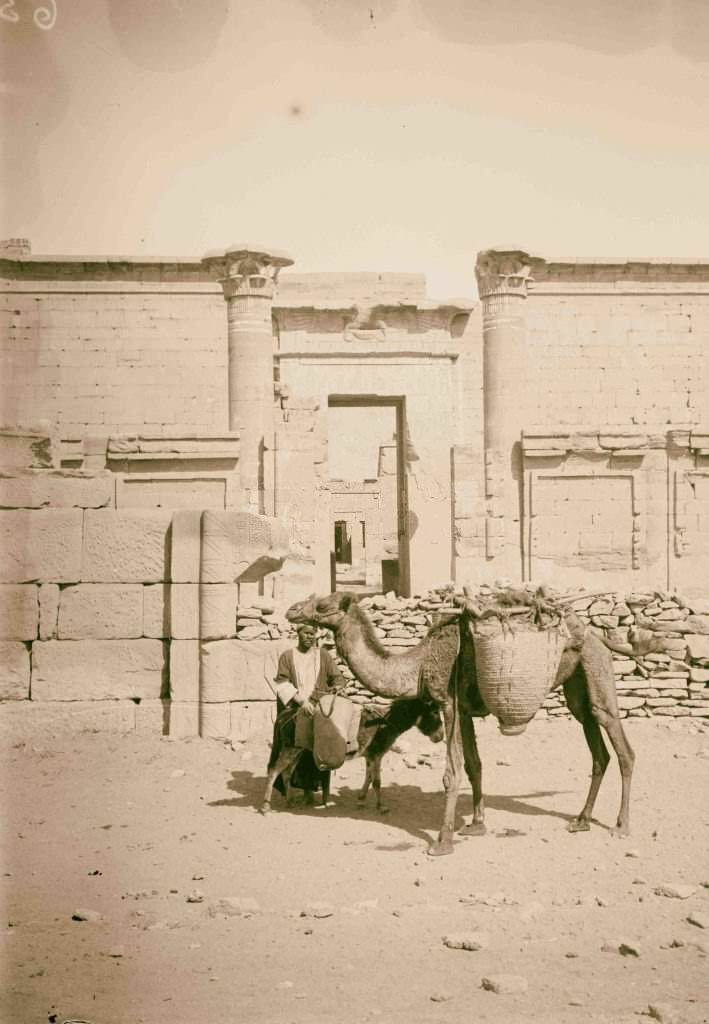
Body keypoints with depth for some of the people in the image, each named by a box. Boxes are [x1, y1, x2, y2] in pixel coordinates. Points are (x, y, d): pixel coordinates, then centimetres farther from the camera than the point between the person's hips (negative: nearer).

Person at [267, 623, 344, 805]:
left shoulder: (323, 656, 13)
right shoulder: (287, 656, 9)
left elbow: (337, 679, 13)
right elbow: (282, 683, -1)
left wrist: (337, 689, -11)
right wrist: (301, 700, -14)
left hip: (319, 708, 0)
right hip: (293, 708, 0)